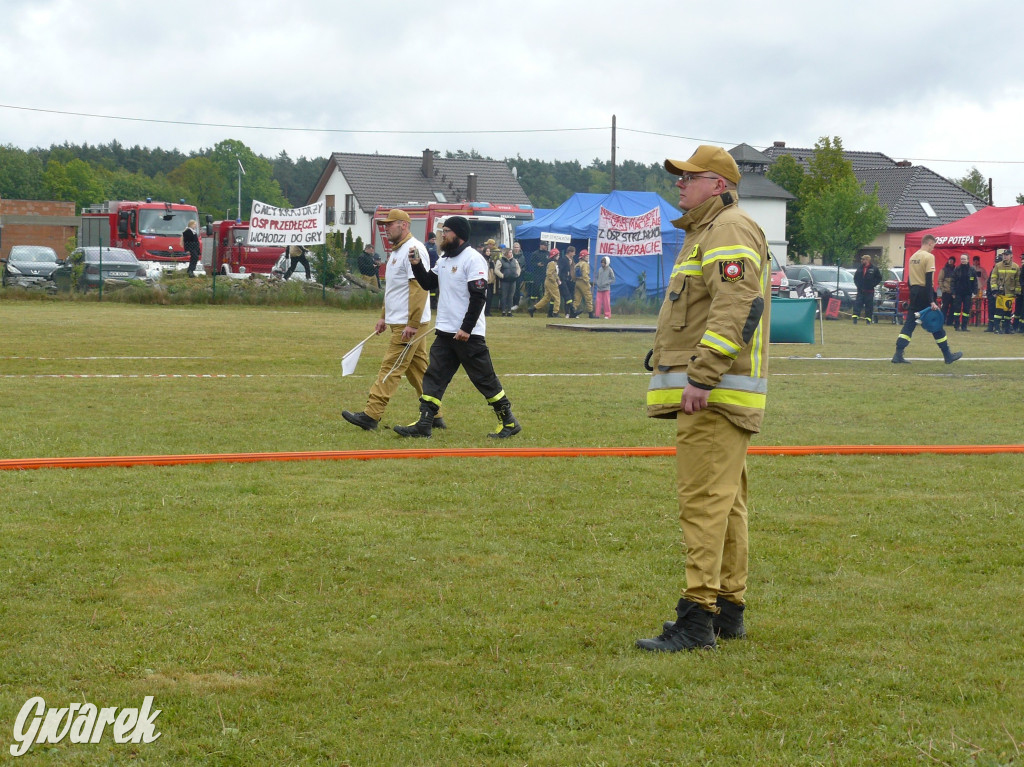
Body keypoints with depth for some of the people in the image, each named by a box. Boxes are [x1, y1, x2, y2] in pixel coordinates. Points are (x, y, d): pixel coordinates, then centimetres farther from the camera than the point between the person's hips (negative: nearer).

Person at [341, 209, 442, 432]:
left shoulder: (414, 249, -14)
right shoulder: (396, 251, 18)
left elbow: (419, 288, -21)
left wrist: (412, 324, -24)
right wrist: (384, 317, 22)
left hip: (409, 323, -10)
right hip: (400, 322, 10)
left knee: (391, 368, -10)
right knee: (418, 370, 12)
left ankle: (371, 415, -12)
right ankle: (433, 417, 16)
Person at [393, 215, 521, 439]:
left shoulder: (473, 259, -12)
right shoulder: (444, 259, 16)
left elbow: (478, 296, -18)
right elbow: (428, 283, 22)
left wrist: (466, 329, -22)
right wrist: (416, 265, 5)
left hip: (468, 334, -9)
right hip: (444, 332, 9)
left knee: (485, 379, -3)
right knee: (433, 377, 4)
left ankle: (509, 422, 7)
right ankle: (424, 424, 4)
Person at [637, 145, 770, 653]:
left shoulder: (729, 231, -11)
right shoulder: (705, 232, 24)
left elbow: (736, 308, -24)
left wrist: (701, 376, -28)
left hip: (714, 395, -11)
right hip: (715, 395, 11)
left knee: (704, 501, -13)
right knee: (725, 502, 14)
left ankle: (698, 618, -15)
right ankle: (729, 610, 21)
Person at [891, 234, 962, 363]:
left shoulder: (913, 257, 12)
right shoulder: (929, 257, -11)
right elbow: (929, 280, -17)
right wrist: (932, 301, -19)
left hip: (914, 292, 6)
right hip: (925, 293, -6)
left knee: (909, 324, 4)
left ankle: (898, 355, -7)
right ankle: (948, 356, 12)